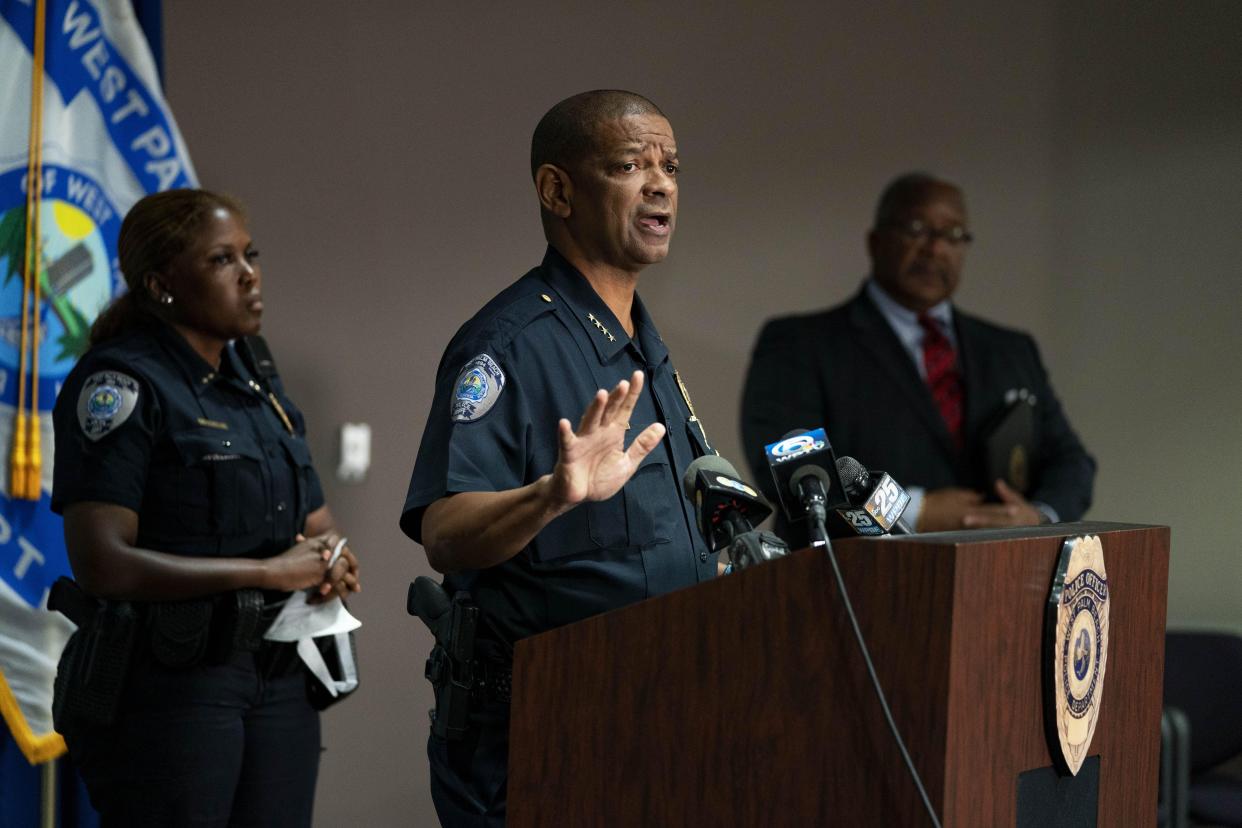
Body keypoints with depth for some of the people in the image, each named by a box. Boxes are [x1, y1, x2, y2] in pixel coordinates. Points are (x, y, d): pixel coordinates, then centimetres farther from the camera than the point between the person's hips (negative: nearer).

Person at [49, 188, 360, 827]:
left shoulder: (257, 383, 16)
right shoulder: (120, 384, -9)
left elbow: (319, 525, 22)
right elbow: (103, 564, -18)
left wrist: (328, 559, -3)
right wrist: (267, 572, -15)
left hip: (280, 678, 7)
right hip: (168, 683, -7)